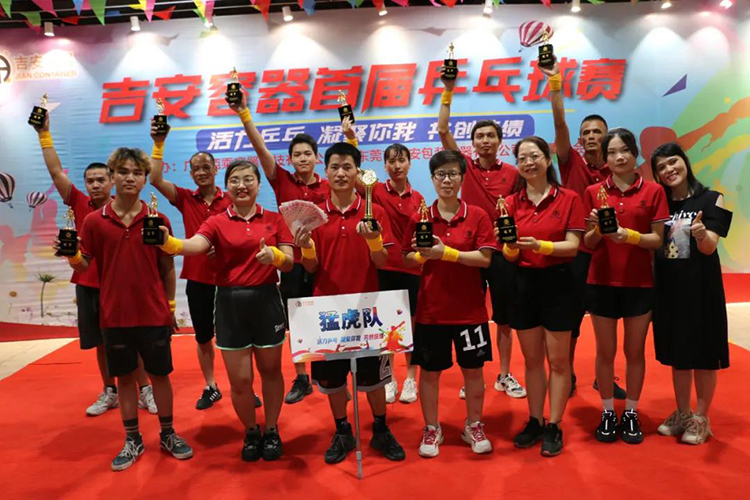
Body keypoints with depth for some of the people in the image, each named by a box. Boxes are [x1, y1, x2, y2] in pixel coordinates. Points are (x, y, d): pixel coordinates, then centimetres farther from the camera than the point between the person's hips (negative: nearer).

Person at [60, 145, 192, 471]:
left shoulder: (158, 220, -2)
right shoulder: (94, 221, -2)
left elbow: (168, 268, 4)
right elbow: (83, 266, 1)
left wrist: (170, 306, 5)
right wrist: (73, 256, -21)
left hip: (154, 314, 0)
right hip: (115, 316, 1)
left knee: (159, 375, 10)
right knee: (124, 377, 12)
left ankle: (168, 434, 27)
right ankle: (132, 440, 28)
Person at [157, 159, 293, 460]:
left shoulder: (274, 219, 3)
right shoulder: (217, 222, 0)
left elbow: (290, 263, -1)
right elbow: (194, 245, -21)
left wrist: (274, 255, -23)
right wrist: (168, 242, -41)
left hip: (266, 300, 1)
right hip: (230, 303, 0)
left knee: (271, 370, 13)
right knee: (239, 379, 4)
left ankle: (271, 431, 34)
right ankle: (250, 432, 30)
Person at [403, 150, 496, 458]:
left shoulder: (477, 216, -3)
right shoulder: (419, 218, 0)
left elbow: (485, 258, -11)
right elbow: (407, 260, 3)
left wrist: (446, 252, -21)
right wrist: (422, 254, -19)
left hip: (470, 308, 0)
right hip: (430, 309, 1)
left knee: (473, 369, 11)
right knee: (429, 371, 10)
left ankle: (474, 427, 32)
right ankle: (431, 430, 28)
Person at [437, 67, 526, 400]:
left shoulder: (513, 173, 1)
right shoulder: (466, 167, 1)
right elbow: (443, 130, -6)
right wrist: (448, 91, -10)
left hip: (503, 251, 0)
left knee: (504, 319, 9)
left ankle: (505, 376, 23)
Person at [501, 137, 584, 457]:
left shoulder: (568, 198, -4)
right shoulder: (511, 203, 3)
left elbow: (573, 246, -11)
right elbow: (510, 257, 1)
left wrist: (540, 245, -27)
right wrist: (510, 246, -22)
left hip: (557, 283, -3)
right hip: (524, 283, 3)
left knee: (558, 360, 5)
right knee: (532, 359, 12)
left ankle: (554, 427, 18)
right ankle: (534, 421, 25)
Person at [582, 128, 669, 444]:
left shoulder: (653, 191, -1)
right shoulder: (594, 192, 2)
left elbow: (657, 240, -5)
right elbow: (588, 244, 3)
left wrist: (629, 234, -22)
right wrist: (596, 229, -18)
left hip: (640, 283, 0)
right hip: (602, 283, 1)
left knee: (635, 352, 10)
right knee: (605, 352, 9)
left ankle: (631, 415, 24)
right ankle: (608, 413, 23)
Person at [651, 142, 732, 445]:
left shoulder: (711, 199, -5)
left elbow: (709, 248, -14)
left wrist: (700, 232, -34)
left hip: (700, 286, -4)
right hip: (668, 287, 4)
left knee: (703, 354, 5)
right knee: (677, 353, 13)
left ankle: (701, 419, 20)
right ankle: (682, 413, 28)